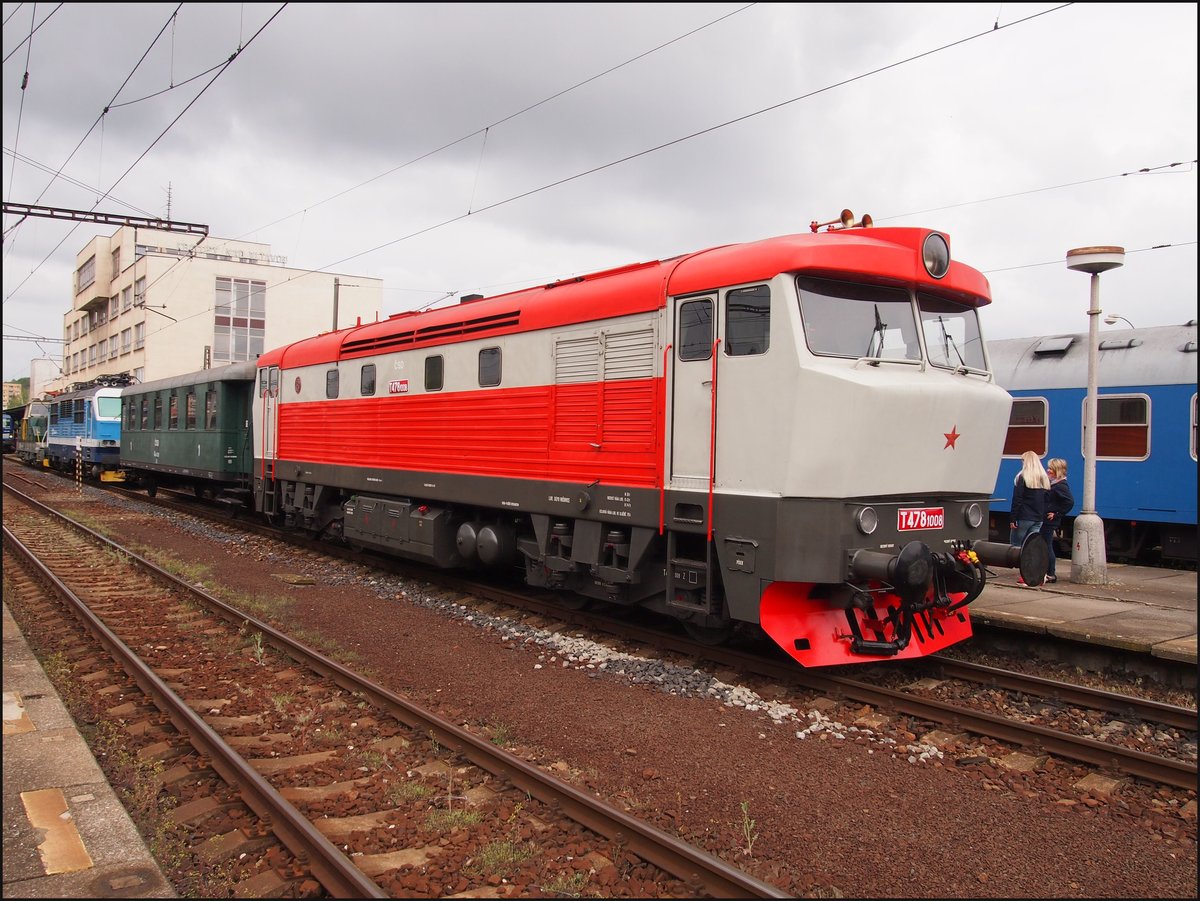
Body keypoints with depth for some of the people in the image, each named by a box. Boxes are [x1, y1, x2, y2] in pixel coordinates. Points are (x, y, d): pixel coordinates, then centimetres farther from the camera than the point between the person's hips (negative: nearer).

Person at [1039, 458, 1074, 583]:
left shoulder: (1060, 486, -16)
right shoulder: (1052, 484, 14)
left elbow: (1070, 501, -26)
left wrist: (1057, 514, -20)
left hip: (1049, 521, -10)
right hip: (1045, 521, 10)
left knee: (1047, 547, -3)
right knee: (1046, 547, 14)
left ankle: (1050, 574, 4)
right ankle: (1047, 572, 21)